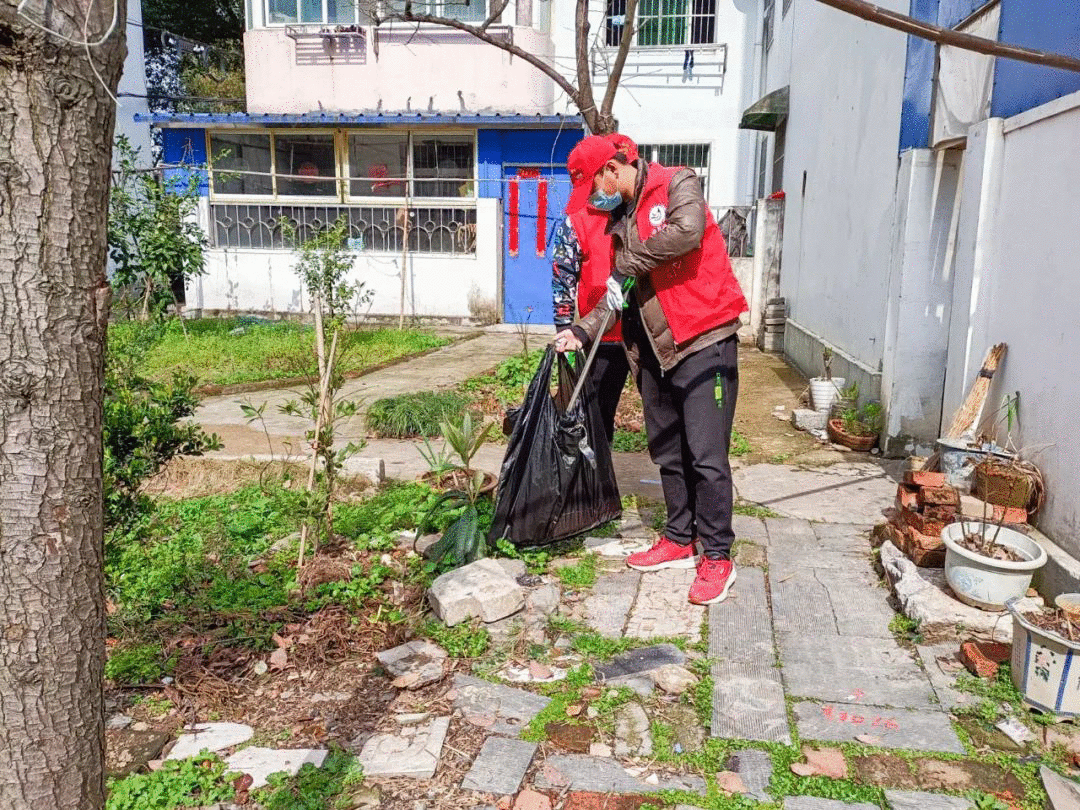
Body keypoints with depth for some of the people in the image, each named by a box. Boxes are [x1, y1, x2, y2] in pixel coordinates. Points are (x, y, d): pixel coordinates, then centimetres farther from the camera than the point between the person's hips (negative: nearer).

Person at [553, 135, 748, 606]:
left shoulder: (677, 185, -4)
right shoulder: (620, 219, 16)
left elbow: (687, 231, -27)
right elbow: (619, 295, 16)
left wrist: (629, 263, -16)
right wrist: (583, 331, 2)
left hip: (704, 340, -8)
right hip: (655, 348, 8)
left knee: (706, 456, -6)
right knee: (667, 452, 14)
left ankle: (717, 558, 6)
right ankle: (680, 541, 28)